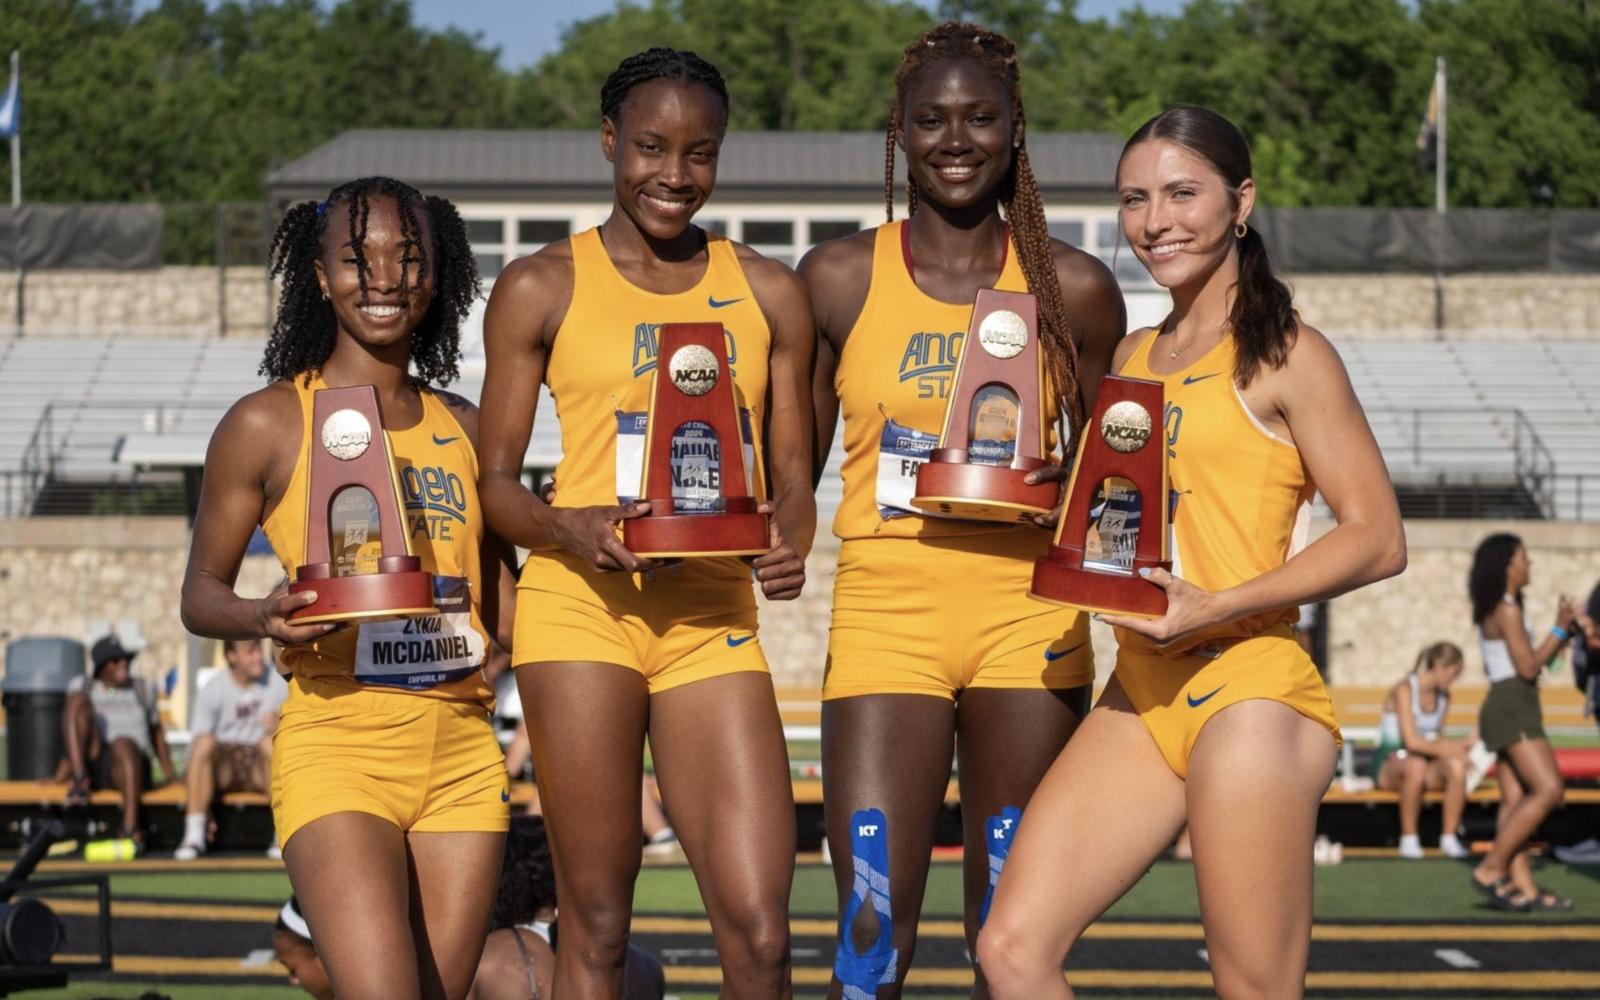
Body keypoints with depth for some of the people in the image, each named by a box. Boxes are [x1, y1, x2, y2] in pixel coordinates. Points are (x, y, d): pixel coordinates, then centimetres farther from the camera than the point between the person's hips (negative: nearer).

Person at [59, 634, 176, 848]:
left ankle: (130, 827, -53)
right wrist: (63, 773, 2)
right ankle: (79, 779, -33)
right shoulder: (82, 687, 14)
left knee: (123, 743, -39)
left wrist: (169, 772, 8)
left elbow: (157, 733, 20)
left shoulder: (143, 690, 16)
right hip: (89, 761, 1)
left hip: (131, 765, -1)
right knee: (79, 701, -19)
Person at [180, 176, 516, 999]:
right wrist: (266, 617, -17)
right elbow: (200, 591, 5)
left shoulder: (463, 429, 14)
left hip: (461, 753, 5)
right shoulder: (269, 423, 1)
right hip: (337, 746, -5)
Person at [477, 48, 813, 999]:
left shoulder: (768, 293, 14)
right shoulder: (542, 287, 7)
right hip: (582, 608, -2)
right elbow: (497, 481, 7)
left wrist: (788, 547, -8)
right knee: (596, 923, 0)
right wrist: (569, 530, -15)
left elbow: (793, 477, 15)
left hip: (713, 616, 2)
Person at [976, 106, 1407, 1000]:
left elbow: (1379, 539, -8)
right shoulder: (1133, 359, 18)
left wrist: (1217, 608, -18)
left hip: (1248, 693, -7)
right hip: (1143, 697, 7)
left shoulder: (1285, 355, -3)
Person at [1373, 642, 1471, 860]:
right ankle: (1409, 838, -29)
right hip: (1389, 763, -6)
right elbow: (1411, 741, -20)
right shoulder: (1404, 690, -12)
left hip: (1426, 763, 6)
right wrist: (1449, 749, -21)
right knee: (1416, 766, -42)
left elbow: (1437, 741, 13)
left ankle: (1449, 838, -21)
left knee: (1457, 766, -28)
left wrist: (1463, 744, -4)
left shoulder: (1443, 696, 12)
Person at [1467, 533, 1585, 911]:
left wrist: (1567, 631, 13)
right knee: (1548, 791, -14)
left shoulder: (1500, 609, 19)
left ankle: (1524, 887, 0)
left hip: (1508, 710, 10)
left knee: (1516, 801, 4)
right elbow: (1529, 667, -15)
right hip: (1513, 708, -10)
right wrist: (1559, 629, -7)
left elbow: (1531, 663, 20)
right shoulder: (1507, 610, -12)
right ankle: (1491, 870, -14)